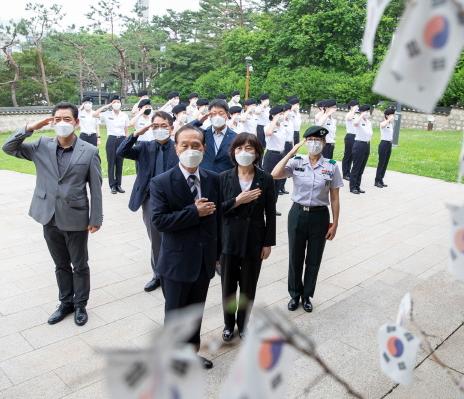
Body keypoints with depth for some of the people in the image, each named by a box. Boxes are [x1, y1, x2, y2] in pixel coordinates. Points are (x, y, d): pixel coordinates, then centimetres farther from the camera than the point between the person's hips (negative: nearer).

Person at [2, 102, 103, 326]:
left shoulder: (89, 151, -8)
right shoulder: (42, 146, 1)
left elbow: (96, 188, -7)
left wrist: (96, 218, -7)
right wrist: (30, 128, -9)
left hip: (76, 219, -3)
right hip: (50, 219, 3)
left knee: (79, 265, 13)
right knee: (61, 265, 18)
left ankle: (80, 305, 31)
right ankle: (66, 302, 36)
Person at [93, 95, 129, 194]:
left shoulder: (124, 116, 6)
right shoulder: (107, 114, 0)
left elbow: (126, 131, 11)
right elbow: (95, 114, -13)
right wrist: (106, 106, -8)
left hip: (122, 140, 2)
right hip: (111, 139, -2)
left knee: (120, 163, 6)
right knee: (111, 163, 0)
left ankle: (118, 185, 14)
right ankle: (112, 185, 7)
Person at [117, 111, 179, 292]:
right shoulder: (145, 147, 4)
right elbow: (121, 152, -8)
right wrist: (137, 133, -16)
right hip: (150, 199, 3)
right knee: (155, 241, 14)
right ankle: (158, 275, 30)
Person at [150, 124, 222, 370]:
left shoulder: (213, 180, 0)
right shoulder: (161, 183, -13)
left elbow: (217, 217, 6)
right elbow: (159, 221, -21)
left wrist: (218, 252, 10)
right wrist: (194, 212, -24)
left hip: (205, 260, 4)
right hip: (177, 261, -4)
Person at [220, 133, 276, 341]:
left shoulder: (266, 179, -5)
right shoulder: (224, 177, -4)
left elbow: (270, 214, -1)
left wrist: (268, 243, -2)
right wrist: (237, 201, -20)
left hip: (254, 241, 0)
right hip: (229, 240, 1)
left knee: (248, 287, 11)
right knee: (228, 285, 13)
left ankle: (243, 323, 35)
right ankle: (229, 323, 36)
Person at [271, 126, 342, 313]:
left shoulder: (331, 166, -5)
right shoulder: (296, 162, -5)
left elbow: (335, 198, -1)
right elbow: (275, 175, -22)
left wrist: (335, 224, -2)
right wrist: (291, 152, -18)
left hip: (319, 216, 0)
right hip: (298, 214, 0)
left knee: (314, 259, 13)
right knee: (295, 257, 12)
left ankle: (307, 296, 34)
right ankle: (295, 294, 34)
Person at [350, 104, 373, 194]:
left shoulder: (369, 122, 13)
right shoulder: (359, 121, -10)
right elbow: (354, 123, -36)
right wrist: (362, 115, -26)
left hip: (367, 145, 8)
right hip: (359, 144, -8)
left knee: (362, 168, 10)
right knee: (356, 167, -4)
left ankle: (357, 186, 18)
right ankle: (352, 187, 2)